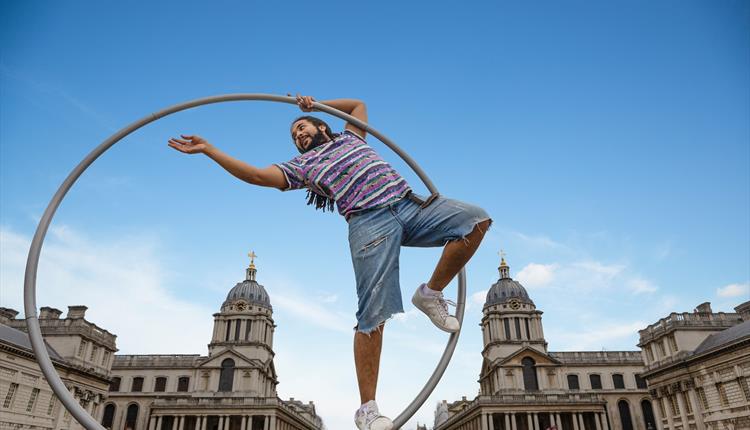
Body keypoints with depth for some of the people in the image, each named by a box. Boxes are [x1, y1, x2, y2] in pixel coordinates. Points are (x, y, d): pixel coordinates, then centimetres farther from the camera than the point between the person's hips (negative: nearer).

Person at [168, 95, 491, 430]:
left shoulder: (350, 137, 32)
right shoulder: (302, 165, 22)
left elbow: (358, 103, 49)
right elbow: (258, 175, 11)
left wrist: (316, 105, 43)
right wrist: (208, 149, 11)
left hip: (411, 204, 4)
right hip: (369, 222, -4)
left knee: (477, 219, -12)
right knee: (373, 314, -15)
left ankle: (430, 294, 0)